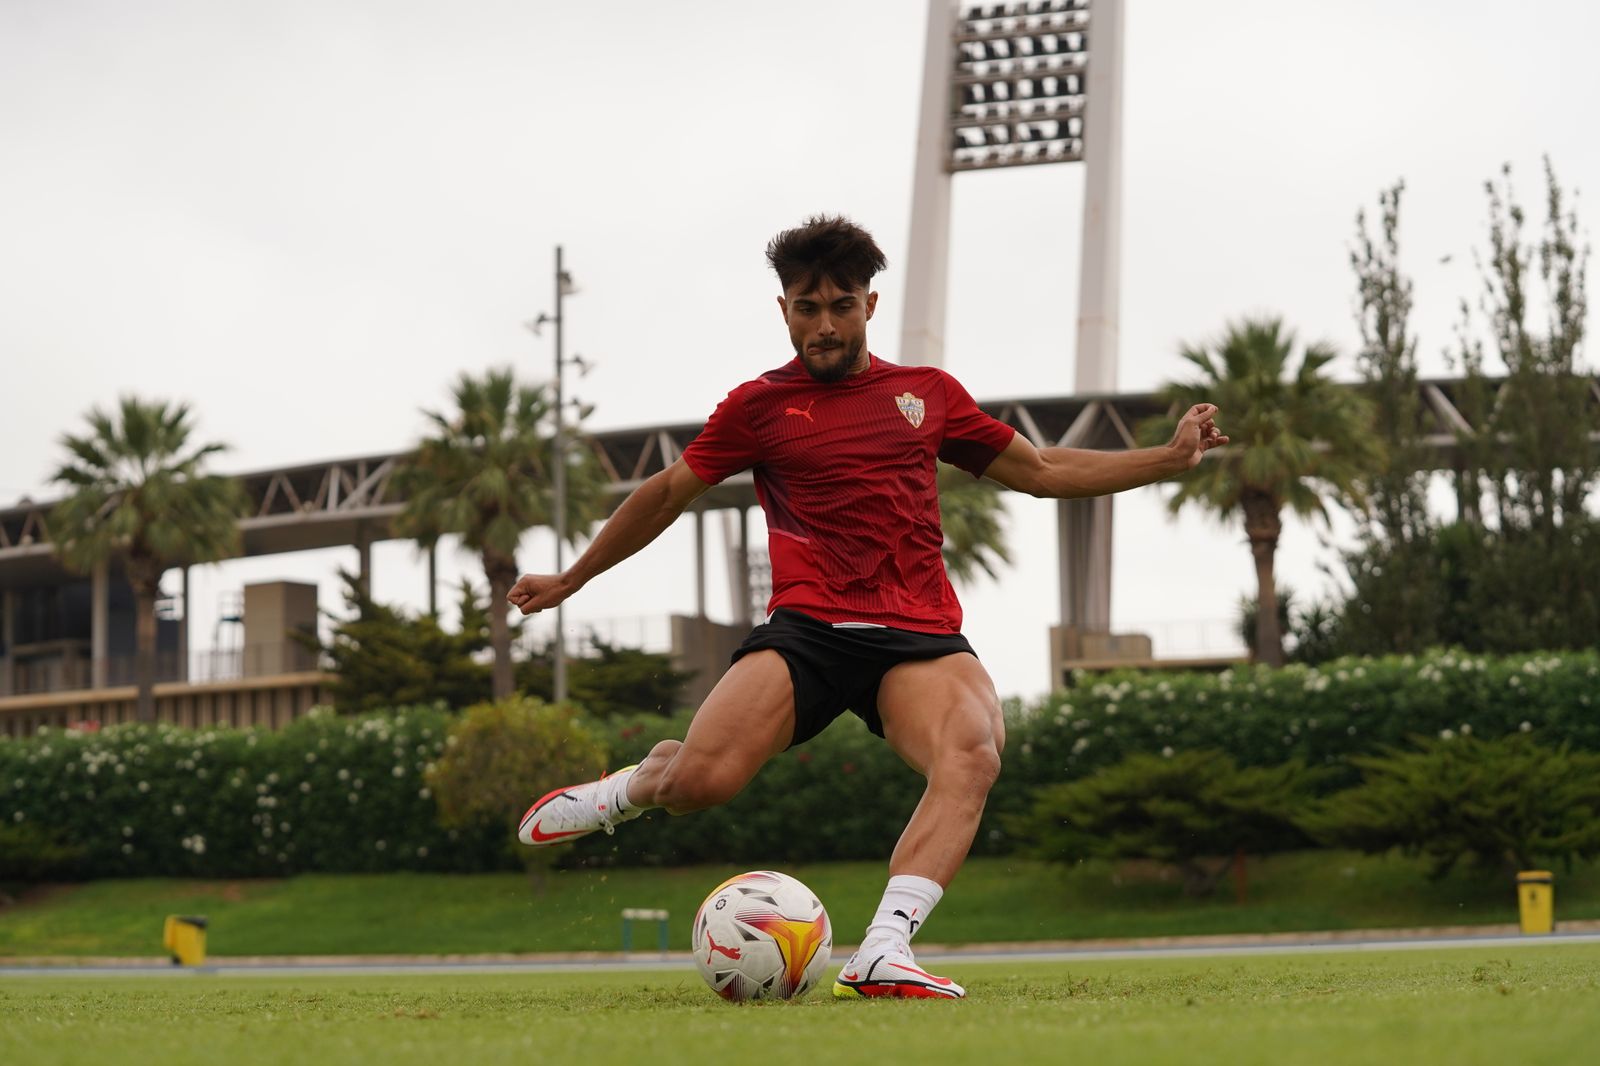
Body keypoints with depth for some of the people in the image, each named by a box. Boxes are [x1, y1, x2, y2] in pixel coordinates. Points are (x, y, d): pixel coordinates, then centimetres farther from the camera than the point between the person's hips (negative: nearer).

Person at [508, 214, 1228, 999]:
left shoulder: (927, 393, 18)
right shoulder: (759, 405, 12)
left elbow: (1042, 472, 26)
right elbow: (669, 493, 23)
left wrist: (1168, 458, 20)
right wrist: (570, 580, 30)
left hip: (920, 635, 1)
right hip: (806, 630, -1)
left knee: (973, 754, -32)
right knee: (701, 782, -23)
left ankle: (883, 954, -41)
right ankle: (635, 784, 16)